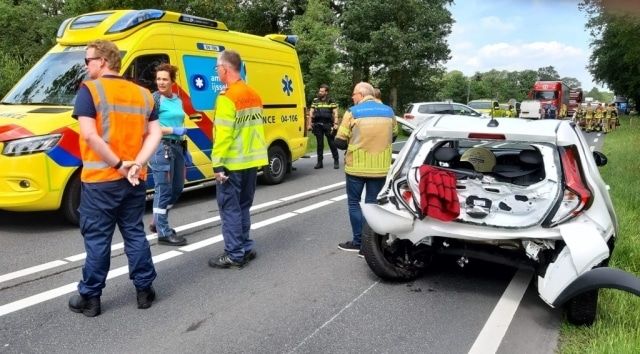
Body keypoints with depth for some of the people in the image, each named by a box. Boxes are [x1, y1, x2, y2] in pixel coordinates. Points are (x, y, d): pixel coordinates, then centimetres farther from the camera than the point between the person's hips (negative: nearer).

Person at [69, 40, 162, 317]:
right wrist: (137, 164, -7)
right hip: (134, 179, 5)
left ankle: (90, 297, 14)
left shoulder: (90, 90, -8)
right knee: (135, 234, 14)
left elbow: (90, 135, -19)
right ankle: (144, 290, 19)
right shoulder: (142, 93, 9)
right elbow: (155, 134, 1)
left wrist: (118, 164, -14)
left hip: (101, 179, -5)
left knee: (97, 239, 4)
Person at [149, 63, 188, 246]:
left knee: (177, 187, 16)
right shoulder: (155, 99, -9)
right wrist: (174, 130, -19)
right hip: (161, 147, -8)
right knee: (164, 190, -4)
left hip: (177, 146, 8)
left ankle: (157, 222, 31)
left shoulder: (178, 100, 13)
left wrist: (185, 148, 18)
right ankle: (164, 233, 4)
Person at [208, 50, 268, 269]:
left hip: (233, 163, -8)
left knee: (230, 208, 0)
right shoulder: (254, 95, 11)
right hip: (251, 161, 8)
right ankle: (245, 248, 22)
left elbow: (223, 134, -20)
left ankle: (235, 255, 5)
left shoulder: (227, 97, -15)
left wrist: (218, 164, -17)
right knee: (243, 206, 17)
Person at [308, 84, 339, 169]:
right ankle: (319, 162, 11)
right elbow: (311, 112, 13)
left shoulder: (331, 101, 4)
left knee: (332, 143, 1)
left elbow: (335, 113, 0)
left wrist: (335, 124, -10)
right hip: (318, 125, 3)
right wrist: (310, 122, 3)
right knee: (319, 144, 6)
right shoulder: (315, 101, 12)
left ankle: (336, 161, 10)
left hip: (328, 124, -3)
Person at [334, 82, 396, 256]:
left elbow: (340, 142, -7)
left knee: (354, 202, 12)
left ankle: (359, 241, 13)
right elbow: (392, 137, 17)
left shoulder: (353, 112, -8)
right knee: (373, 204, 11)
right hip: (380, 167, 4)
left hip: (357, 167, -4)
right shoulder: (389, 112, 6)